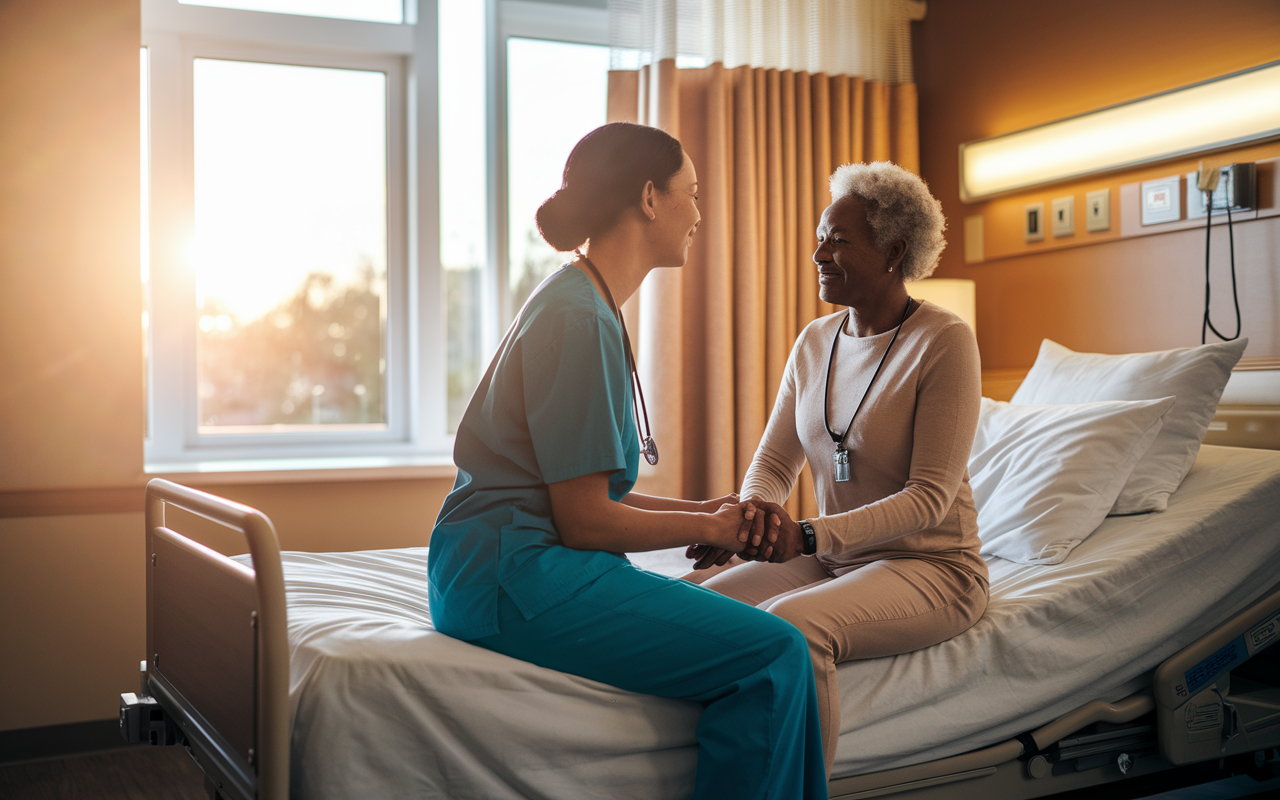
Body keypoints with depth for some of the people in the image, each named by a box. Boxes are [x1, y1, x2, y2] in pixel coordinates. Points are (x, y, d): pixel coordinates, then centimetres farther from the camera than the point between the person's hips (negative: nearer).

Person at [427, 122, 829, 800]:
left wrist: (702, 510, 8)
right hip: (512, 575, -10)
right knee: (772, 655, -18)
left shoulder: (582, 304, 17)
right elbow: (586, 521, -15)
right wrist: (707, 527, -1)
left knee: (769, 642, 1)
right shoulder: (579, 320, -14)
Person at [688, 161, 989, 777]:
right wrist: (756, 508, -16)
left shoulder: (944, 341, -12)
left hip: (930, 567, -6)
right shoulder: (814, 342, 9)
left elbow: (928, 497, -17)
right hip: (830, 558, 6)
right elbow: (773, 461, 9)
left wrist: (810, 534, -28)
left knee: (790, 624, -35)